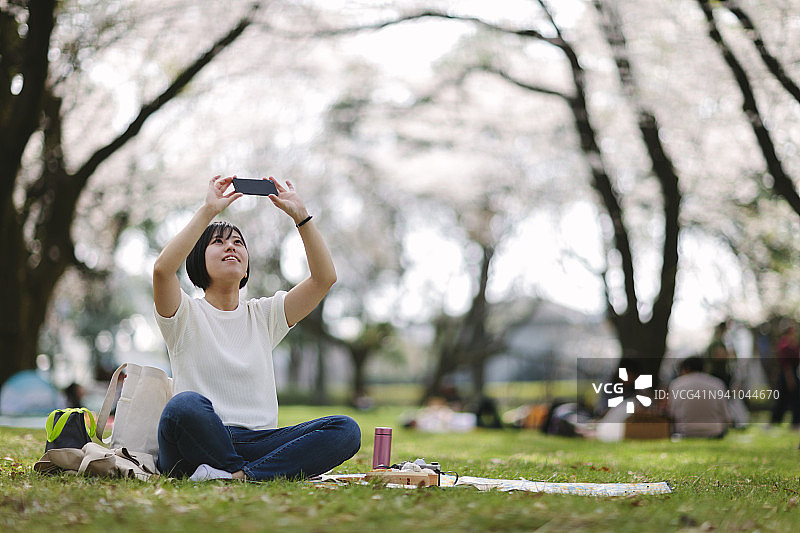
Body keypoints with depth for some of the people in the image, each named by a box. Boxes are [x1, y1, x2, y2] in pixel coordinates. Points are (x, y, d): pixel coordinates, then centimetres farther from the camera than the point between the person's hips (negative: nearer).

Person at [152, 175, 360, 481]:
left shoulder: (264, 314, 18)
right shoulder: (186, 314, 7)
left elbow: (325, 277, 7)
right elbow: (162, 269, -16)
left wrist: (300, 215, 0)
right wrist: (209, 210, -13)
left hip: (258, 443, 4)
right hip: (197, 447, -4)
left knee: (346, 430, -21)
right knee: (186, 404, -39)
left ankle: (239, 476, -30)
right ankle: (247, 473, -19)